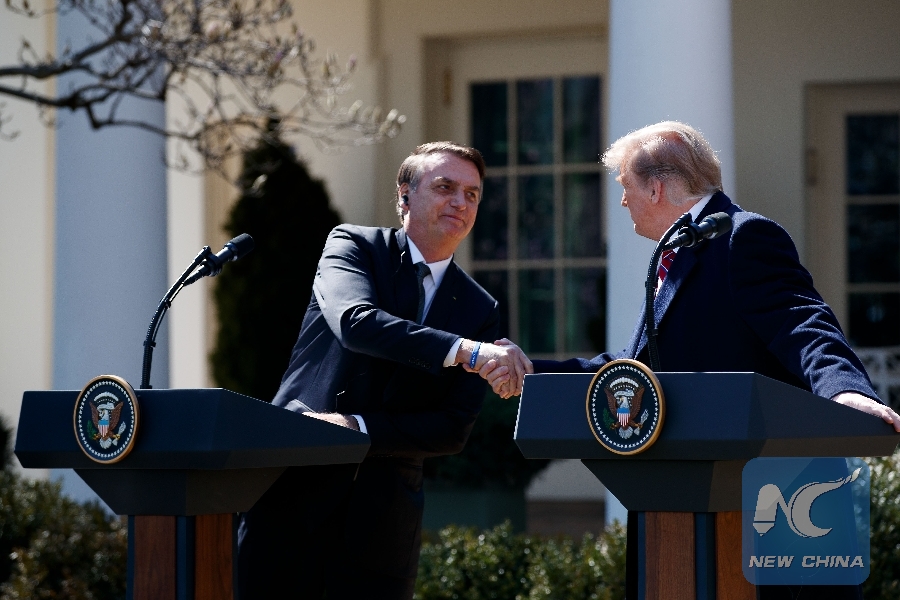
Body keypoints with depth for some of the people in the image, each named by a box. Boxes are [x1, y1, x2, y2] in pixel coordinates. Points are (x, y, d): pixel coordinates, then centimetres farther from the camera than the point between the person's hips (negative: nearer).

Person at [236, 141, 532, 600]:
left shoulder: (479, 309, 9)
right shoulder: (353, 246, 3)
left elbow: (454, 429, 1)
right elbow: (355, 321, -19)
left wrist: (358, 428, -14)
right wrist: (466, 350, -30)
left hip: (385, 516, 2)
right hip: (296, 489, -2)